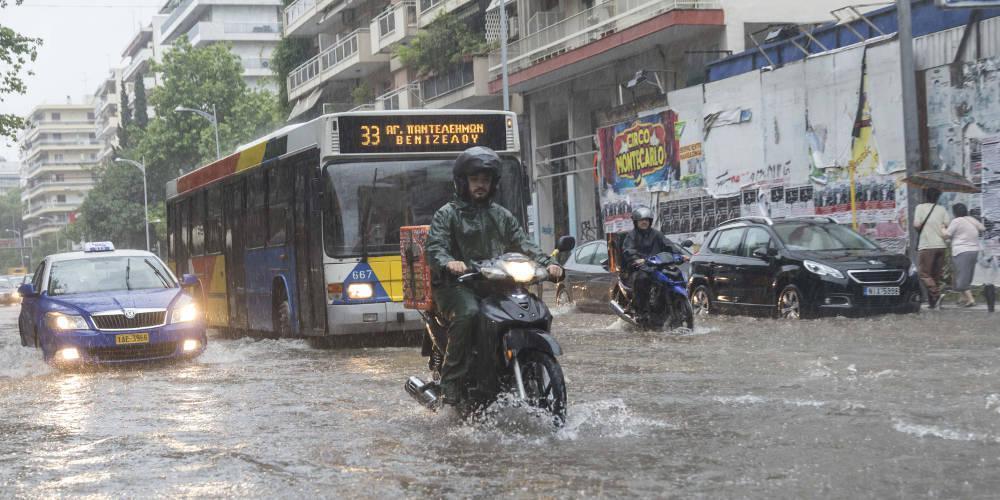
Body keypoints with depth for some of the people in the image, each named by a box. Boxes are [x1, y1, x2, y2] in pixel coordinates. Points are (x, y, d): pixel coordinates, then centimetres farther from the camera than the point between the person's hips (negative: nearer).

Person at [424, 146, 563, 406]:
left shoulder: (501, 215, 22)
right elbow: (434, 247, -8)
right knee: (467, 312, -37)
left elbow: (523, 244, 13)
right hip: (458, 285, -5)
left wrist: (548, 263, -7)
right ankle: (452, 382, -30)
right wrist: (448, 263, -32)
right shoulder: (447, 214, 6)